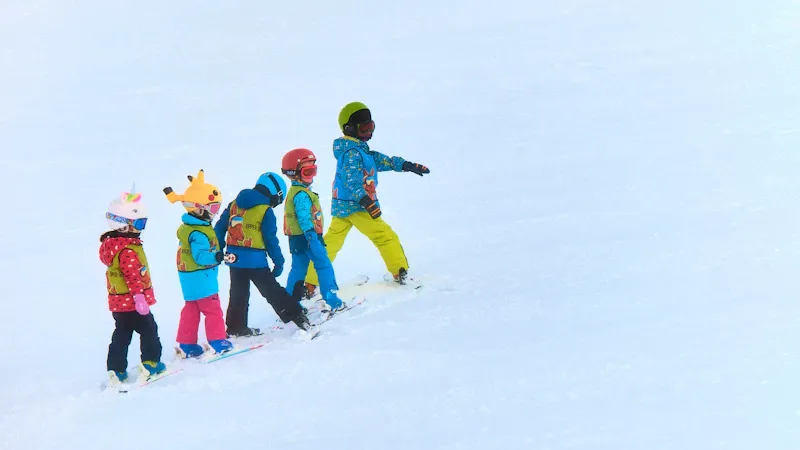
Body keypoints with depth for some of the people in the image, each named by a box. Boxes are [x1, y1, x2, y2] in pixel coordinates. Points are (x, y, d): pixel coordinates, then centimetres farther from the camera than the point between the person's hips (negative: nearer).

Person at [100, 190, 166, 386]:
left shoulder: (112, 243, 10)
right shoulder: (127, 250, -22)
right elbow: (132, 276, -26)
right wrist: (139, 297, -25)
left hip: (118, 302, 9)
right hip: (132, 301, -9)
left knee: (121, 335, 13)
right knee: (148, 330, 6)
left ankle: (116, 371, 13)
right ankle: (151, 364, 12)